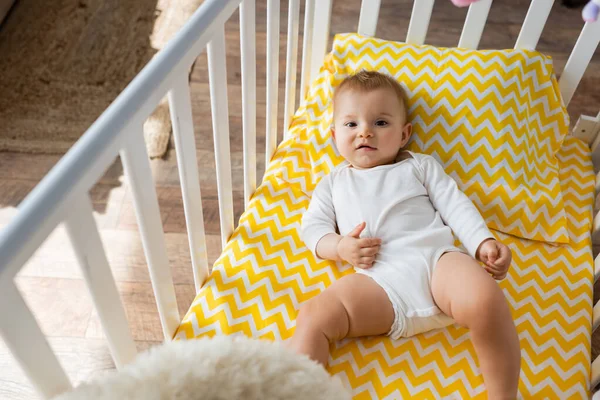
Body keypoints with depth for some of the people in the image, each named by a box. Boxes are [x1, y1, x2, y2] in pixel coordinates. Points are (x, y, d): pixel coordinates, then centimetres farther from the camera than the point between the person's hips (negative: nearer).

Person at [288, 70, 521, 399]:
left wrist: (483, 242, -3)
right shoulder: (333, 182, 26)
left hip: (435, 259, 0)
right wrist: (339, 247, -5)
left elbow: (454, 205, 14)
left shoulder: (420, 165, 24)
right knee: (313, 317, -22)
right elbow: (313, 225, 17)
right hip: (378, 279, 1)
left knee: (485, 299, -30)